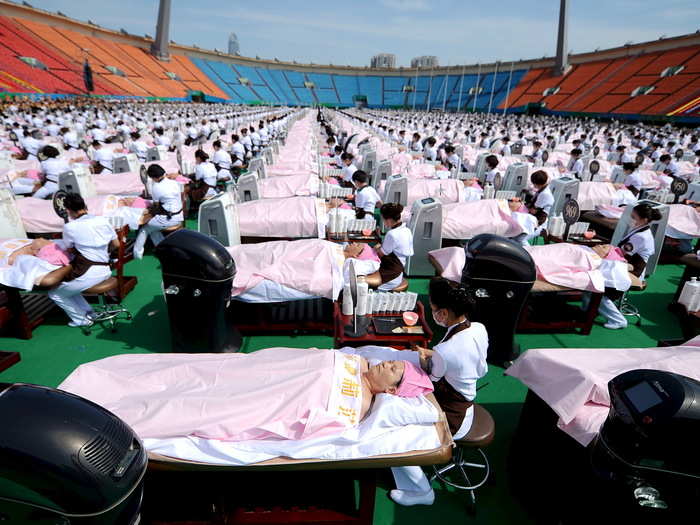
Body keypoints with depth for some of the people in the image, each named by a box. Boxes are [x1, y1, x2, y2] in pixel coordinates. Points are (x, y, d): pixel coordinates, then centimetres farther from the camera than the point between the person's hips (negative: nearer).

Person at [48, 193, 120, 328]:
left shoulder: (70, 227, -9)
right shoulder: (102, 220, 3)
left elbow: (69, 249, 7)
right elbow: (116, 244, 11)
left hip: (88, 273, -7)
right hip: (106, 271, 7)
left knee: (54, 294, 17)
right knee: (68, 286, 30)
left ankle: (81, 319, 18)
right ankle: (89, 313, 25)